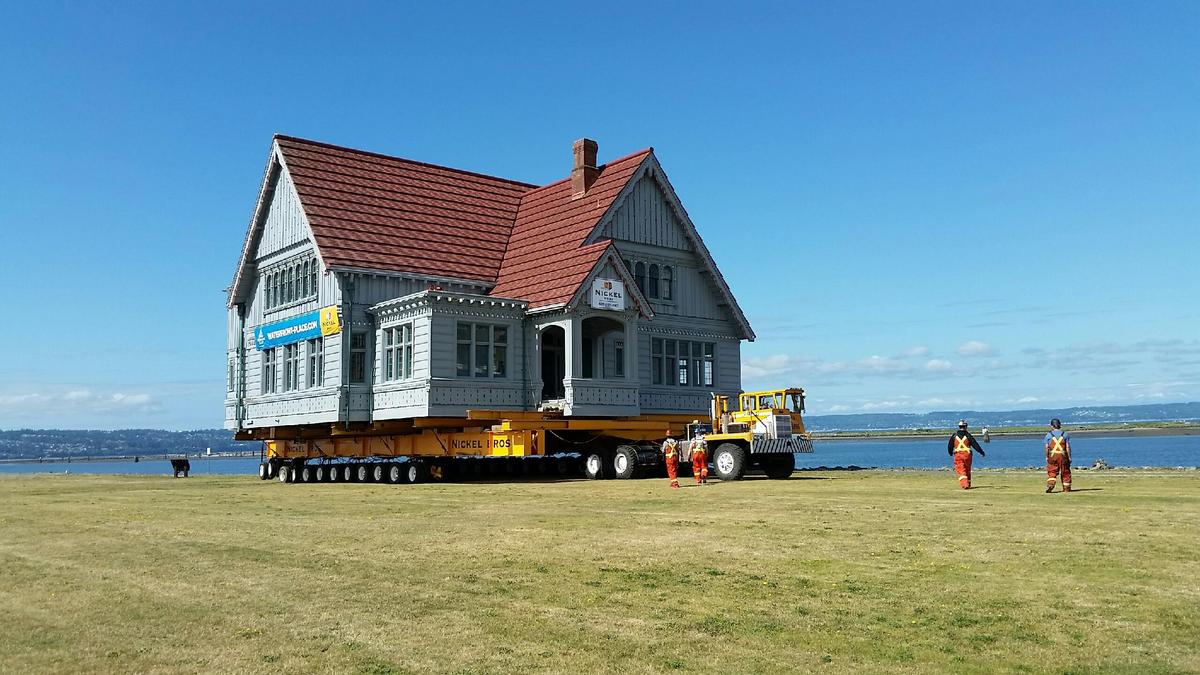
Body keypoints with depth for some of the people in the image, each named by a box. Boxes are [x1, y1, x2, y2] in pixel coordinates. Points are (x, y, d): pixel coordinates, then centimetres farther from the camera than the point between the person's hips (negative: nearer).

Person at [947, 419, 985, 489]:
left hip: (958, 455, 0)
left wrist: (950, 453, 26)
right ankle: (968, 484, 23)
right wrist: (982, 452, 6)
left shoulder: (954, 435, 2)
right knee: (967, 470, 15)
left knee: (961, 470, -4)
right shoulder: (968, 435, -3)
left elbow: (950, 446, 8)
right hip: (967, 454, 0)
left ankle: (964, 484, -21)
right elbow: (975, 444, -2)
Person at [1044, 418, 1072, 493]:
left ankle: (1050, 484, -20)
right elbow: (1068, 447, -1)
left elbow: (1046, 447, -1)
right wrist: (1069, 457, 3)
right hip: (1063, 455, 1)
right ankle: (1066, 488, 17)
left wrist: (1046, 457, 7)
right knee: (1065, 472, 11)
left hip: (1052, 456, -1)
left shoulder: (1049, 435, 1)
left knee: (1052, 472, 2)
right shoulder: (1065, 434, 3)